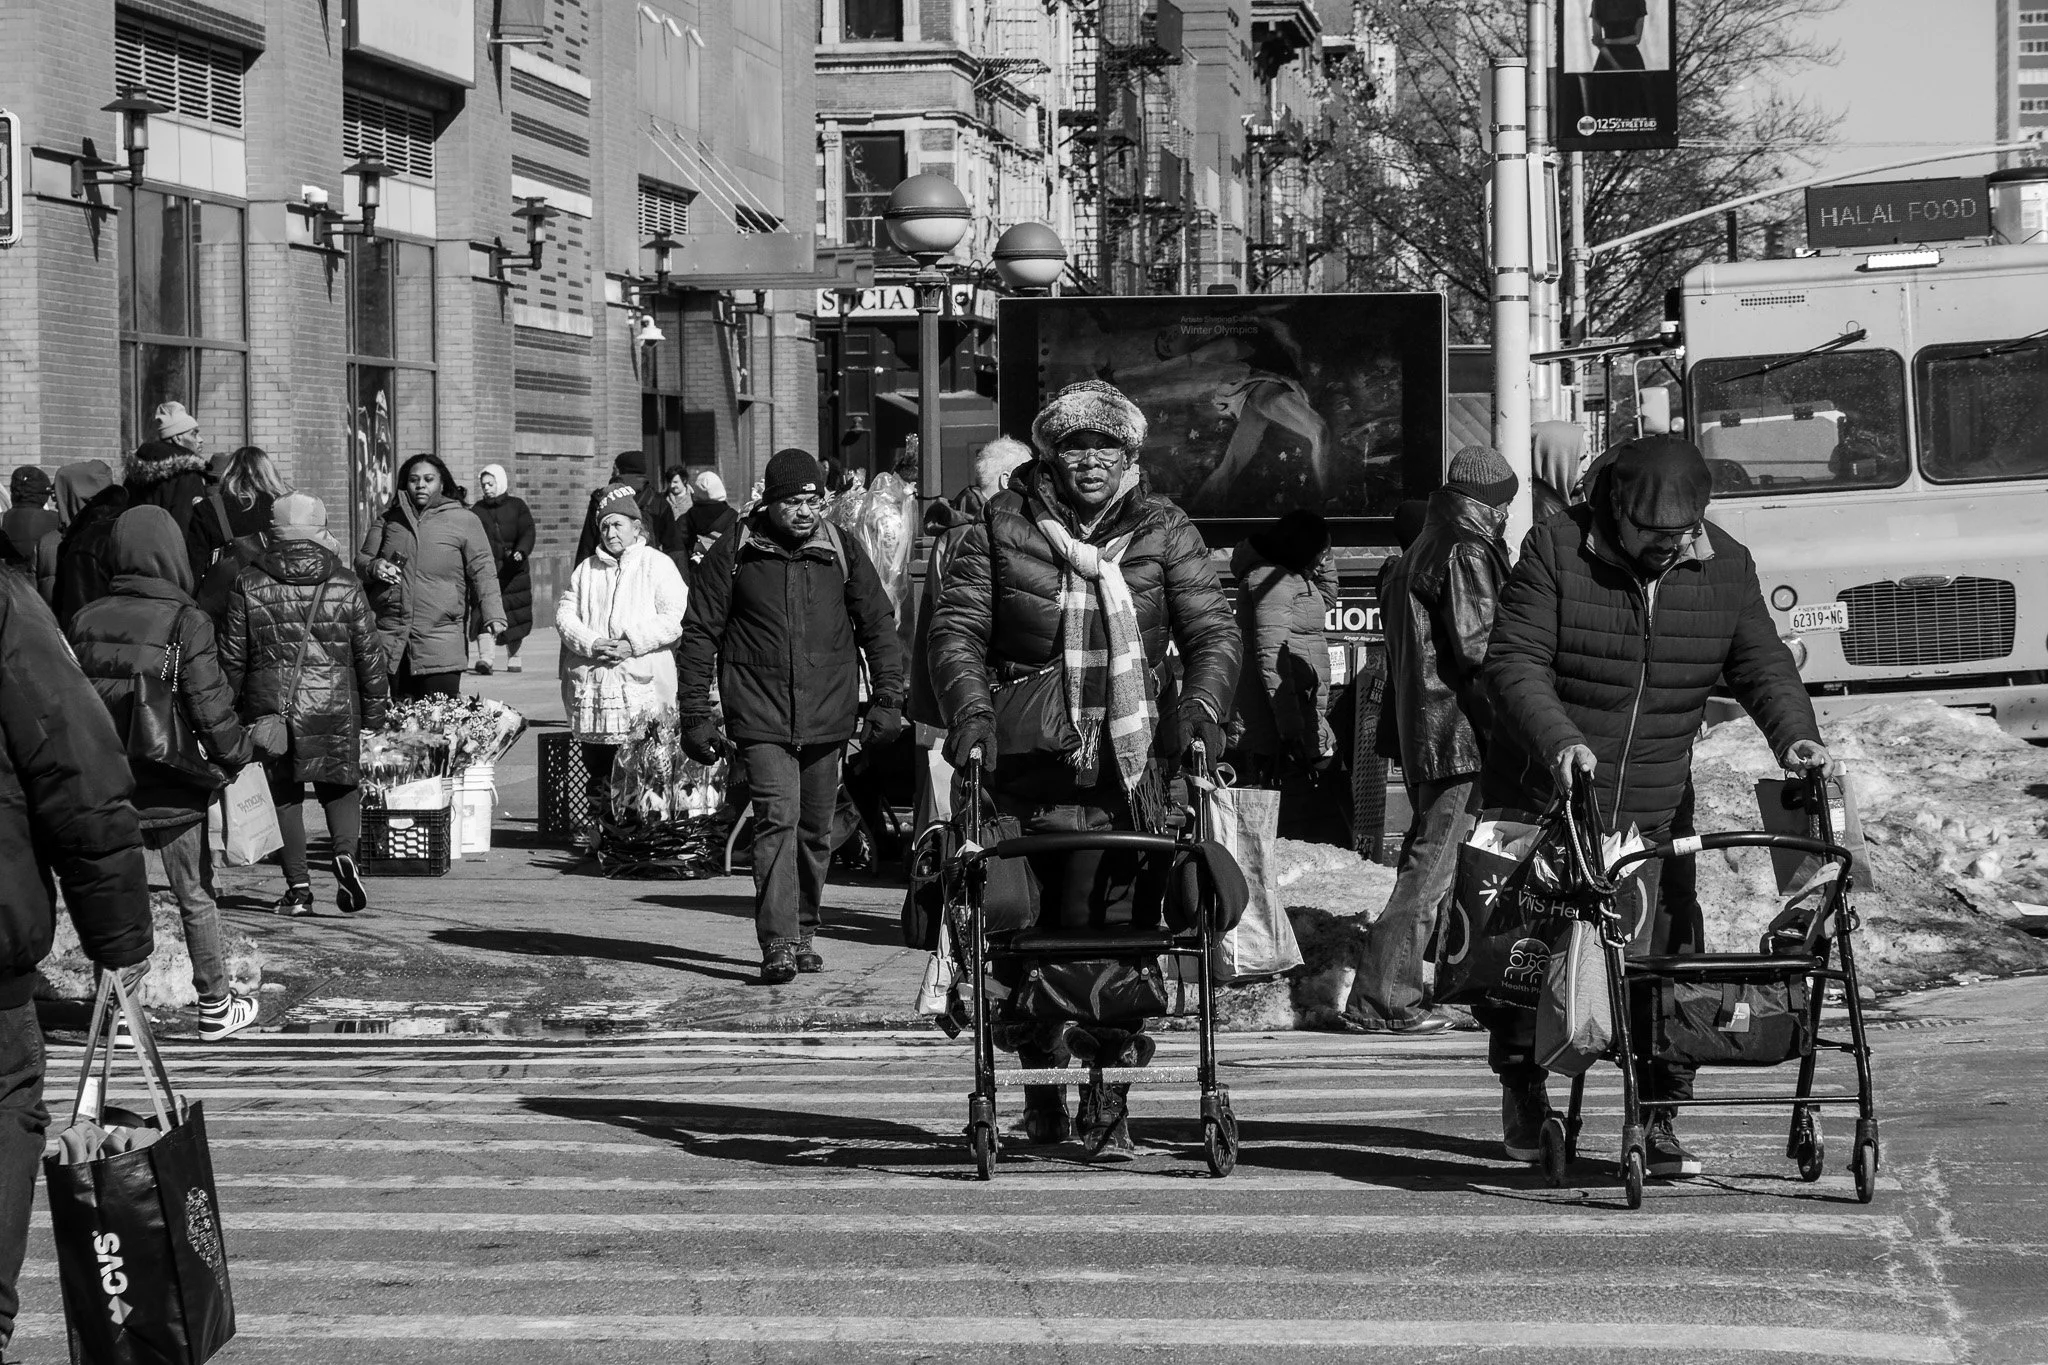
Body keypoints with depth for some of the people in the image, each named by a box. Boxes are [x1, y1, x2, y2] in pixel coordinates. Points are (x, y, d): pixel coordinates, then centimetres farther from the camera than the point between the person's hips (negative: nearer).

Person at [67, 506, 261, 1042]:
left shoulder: (86, 620, -1)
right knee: (196, 898, 11)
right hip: (171, 789, -3)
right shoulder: (185, 623, -14)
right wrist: (237, 756, 2)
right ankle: (215, 1007, 21)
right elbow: (211, 709, -15)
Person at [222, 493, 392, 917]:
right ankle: (346, 854, -13)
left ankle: (298, 886, 5)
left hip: (270, 706, 0)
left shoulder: (249, 585, -1)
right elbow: (369, 652, 4)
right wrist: (375, 709, 14)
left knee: (285, 795, 8)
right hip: (334, 707, 0)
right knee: (340, 787, 12)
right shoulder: (344, 584, 0)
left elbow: (233, 655, 3)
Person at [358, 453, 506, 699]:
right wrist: (374, 567, -3)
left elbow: (483, 572, 0)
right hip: (391, 642, 3)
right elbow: (362, 560, 21)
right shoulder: (390, 519, 14)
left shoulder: (464, 520, 4)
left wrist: (493, 615, -14)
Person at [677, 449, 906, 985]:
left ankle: (805, 933, 25)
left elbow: (878, 625, 10)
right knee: (777, 818, -16)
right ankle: (778, 943, -19)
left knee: (815, 829, 10)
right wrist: (696, 714, 0)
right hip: (761, 715, -3)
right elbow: (700, 633, 3)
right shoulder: (733, 554, -1)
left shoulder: (843, 550, 5)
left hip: (827, 717, 3)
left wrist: (887, 700, 2)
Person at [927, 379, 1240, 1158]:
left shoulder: (1163, 532, 8)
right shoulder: (1002, 526, 6)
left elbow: (1213, 630, 3)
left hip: (1128, 759, 0)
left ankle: (1108, 1102, 1)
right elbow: (956, 627, 2)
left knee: (1113, 925, -7)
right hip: (1029, 756, 0)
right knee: (1033, 927, -2)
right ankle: (1041, 1080, 18)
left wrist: (1201, 710, -14)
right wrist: (971, 712, -14)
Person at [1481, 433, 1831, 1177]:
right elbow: (1513, 664, -15)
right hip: (1541, 801, -2)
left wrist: (1794, 734, -14)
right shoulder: (1555, 552, -10)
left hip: (1653, 810, 2)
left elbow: (1762, 664, 6)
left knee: (1668, 959, -7)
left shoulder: (1725, 567, 1)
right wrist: (1558, 740, -32)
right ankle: (1522, 1092, 27)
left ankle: (1659, 1120, 3)